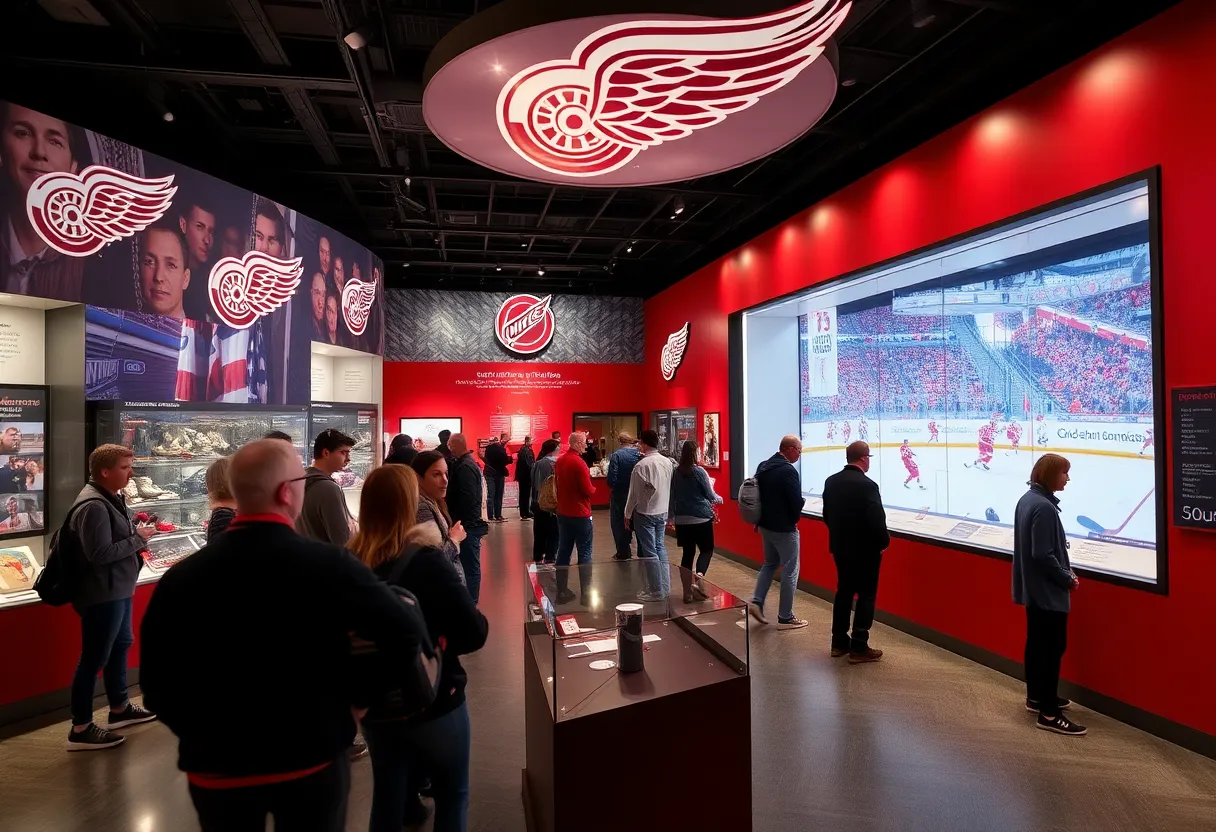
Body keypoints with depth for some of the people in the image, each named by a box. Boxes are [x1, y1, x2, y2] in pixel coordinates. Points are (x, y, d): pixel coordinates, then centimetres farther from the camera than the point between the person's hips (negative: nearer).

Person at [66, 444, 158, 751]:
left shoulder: (111, 498, 10)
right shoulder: (93, 506, -22)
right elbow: (100, 554, -27)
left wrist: (136, 537, 4)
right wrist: (137, 539, -18)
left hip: (117, 590, 11)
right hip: (101, 595, -11)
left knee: (121, 645, 21)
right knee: (94, 658, -1)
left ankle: (120, 708, 37)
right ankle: (80, 729, 10)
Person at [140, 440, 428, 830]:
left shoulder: (180, 577, -9)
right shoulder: (328, 564, -18)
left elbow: (155, 683, -1)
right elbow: (404, 638, -14)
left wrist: (204, 736, 14)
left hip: (217, 767, 3)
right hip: (312, 760, -3)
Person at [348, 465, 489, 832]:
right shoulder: (424, 561, -23)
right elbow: (474, 632, -24)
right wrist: (440, 639, -5)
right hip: (432, 701, -4)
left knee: (387, 797, 21)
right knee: (452, 794, 18)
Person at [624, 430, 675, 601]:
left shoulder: (641, 465, -17)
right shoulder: (667, 462, 1)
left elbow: (634, 493, -11)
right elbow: (668, 487, 8)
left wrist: (627, 514, -1)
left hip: (645, 514, -6)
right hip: (662, 512, 7)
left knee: (650, 552, 1)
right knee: (660, 548, 15)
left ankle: (657, 591, 5)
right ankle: (665, 586, 20)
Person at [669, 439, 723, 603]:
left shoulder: (676, 472, 4)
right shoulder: (699, 471, -11)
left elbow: (672, 496, 12)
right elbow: (711, 496, -3)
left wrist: (671, 515, 24)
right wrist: (720, 499, 18)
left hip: (681, 520, 5)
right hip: (701, 519, -5)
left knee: (688, 553, 9)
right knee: (707, 550, 8)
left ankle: (688, 592, 11)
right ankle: (698, 579, -14)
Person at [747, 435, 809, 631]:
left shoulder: (763, 467, 5)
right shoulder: (788, 470, -21)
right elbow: (796, 502, -21)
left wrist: (760, 519, 12)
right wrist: (795, 518, -1)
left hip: (765, 525, 8)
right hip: (784, 528, -8)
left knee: (770, 563, 23)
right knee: (790, 571, 3)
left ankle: (756, 602, 12)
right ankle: (785, 618, 10)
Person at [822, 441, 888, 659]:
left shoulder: (831, 481, 2)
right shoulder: (867, 485, -21)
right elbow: (877, 521, -21)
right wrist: (884, 542, -3)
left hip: (839, 547, 7)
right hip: (865, 550, -7)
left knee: (843, 592, 16)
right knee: (866, 596, 4)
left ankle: (839, 642, 22)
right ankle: (858, 648, 6)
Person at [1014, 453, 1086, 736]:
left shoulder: (1028, 499, 7)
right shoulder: (1044, 507, -23)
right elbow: (1043, 555, -25)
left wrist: (1064, 568, 7)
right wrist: (1068, 579, -12)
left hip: (1033, 587, 10)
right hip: (1047, 591, -10)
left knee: (1037, 643, 19)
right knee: (1053, 647, -3)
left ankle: (1036, 697, 32)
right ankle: (1049, 714, 3)